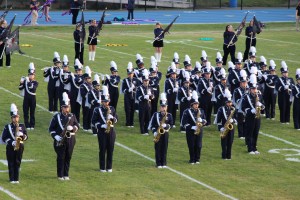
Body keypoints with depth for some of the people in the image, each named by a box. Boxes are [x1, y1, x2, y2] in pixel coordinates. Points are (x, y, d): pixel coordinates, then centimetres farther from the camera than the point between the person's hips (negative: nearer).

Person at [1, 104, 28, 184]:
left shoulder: (22, 126, 8)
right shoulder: (7, 127, 1)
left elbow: (26, 136, 7)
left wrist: (22, 135, -16)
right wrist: (11, 142, -17)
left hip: (20, 146, 2)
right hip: (10, 147, -2)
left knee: (17, 162, 5)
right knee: (11, 163, -1)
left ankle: (16, 179, 11)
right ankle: (12, 179, 4)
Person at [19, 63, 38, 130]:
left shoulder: (35, 82, -4)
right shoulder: (25, 81, 3)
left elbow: (32, 88, -23)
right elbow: (20, 88, -3)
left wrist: (29, 82, -31)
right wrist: (21, 82, -19)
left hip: (32, 99, -2)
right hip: (26, 98, 2)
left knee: (32, 113, 5)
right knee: (25, 112, 2)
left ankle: (32, 125, 13)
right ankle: (27, 125, 9)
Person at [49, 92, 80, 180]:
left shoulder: (72, 116, 6)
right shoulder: (56, 116, -1)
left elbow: (77, 126, 7)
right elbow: (51, 128, 1)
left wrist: (72, 128, -15)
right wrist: (55, 136, -13)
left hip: (70, 140, 3)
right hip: (60, 140, -3)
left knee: (68, 157, 7)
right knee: (61, 157, -1)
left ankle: (66, 174, 16)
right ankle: (60, 175, 6)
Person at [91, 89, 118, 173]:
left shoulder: (112, 109, 9)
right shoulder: (97, 110, -3)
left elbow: (116, 119, 12)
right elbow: (94, 122, -5)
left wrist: (112, 118, -10)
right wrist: (101, 125, -17)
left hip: (111, 131, 3)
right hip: (102, 131, -3)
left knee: (110, 149, 5)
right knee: (102, 149, 0)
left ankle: (109, 167, 12)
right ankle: (102, 167, 6)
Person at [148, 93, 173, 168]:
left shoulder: (169, 115, 4)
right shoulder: (156, 115, 1)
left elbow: (171, 124, 1)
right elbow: (152, 124, 1)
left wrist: (166, 125, -19)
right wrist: (154, 132, -11)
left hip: (165, 133, 1)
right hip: (157, 134, -1)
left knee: (164, 148, 4)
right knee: (158, 148, 0)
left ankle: (164, 163, 11)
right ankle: (158, 164, 5)